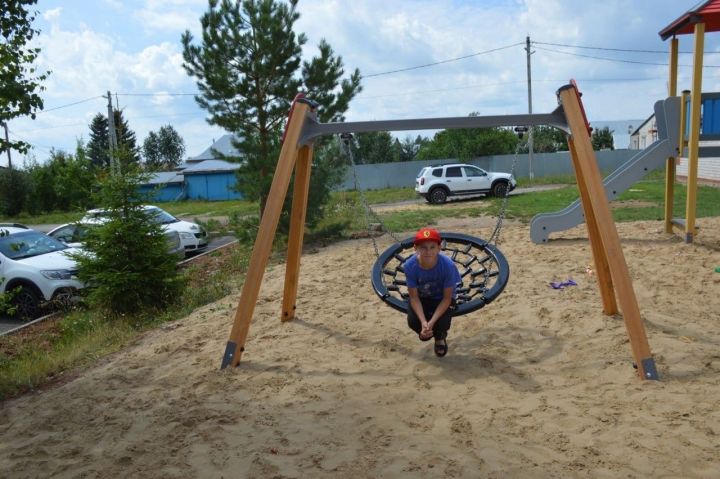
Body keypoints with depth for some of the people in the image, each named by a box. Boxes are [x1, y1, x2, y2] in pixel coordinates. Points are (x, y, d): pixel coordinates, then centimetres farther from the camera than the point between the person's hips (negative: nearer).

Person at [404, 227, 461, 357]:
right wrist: (424, 322, -32)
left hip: (441, 299, -1)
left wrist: (431, 322, -32)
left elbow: (447, 298, -23)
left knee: (443, 324, -26)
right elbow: (414, 297, -19)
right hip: (421, 298, 1)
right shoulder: (410, 265, -28)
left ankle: (440, 337, 16)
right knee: (413, 322, -23)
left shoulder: (448, 265, -33)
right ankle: (425, 331, 19)